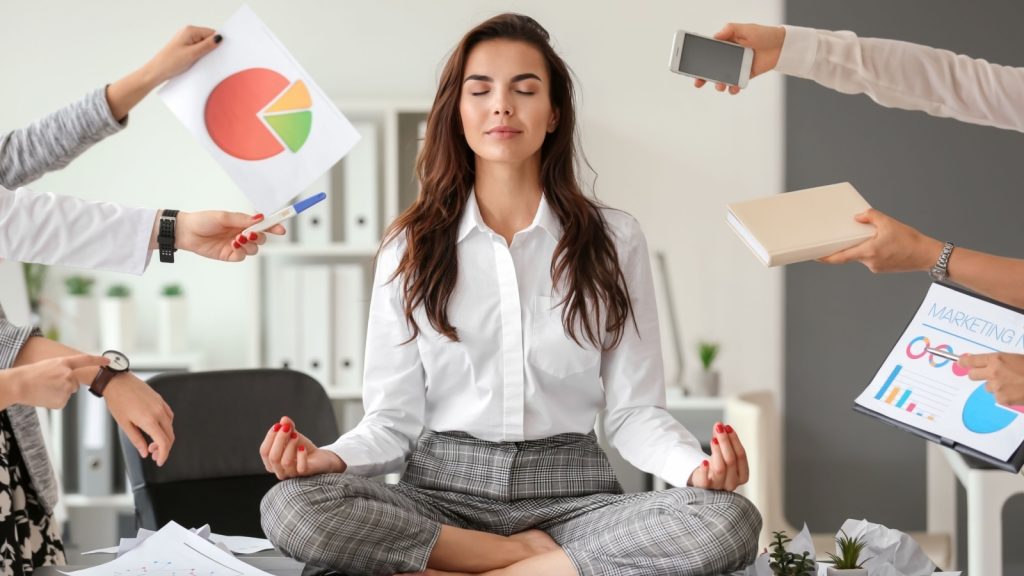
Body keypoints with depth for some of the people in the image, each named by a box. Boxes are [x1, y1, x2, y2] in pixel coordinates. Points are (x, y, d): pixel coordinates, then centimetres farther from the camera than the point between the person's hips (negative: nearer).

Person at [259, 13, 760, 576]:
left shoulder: (614, 240, 6)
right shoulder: (411, 246, 7)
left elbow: (633, 410, 4)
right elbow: (395, 419, 3)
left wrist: (698, 467, -18)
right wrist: (331, 458, -19)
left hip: (569, 492, 1)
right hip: (440, 491, 0)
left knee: (729, 520, -30)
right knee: (291, 507, -30)